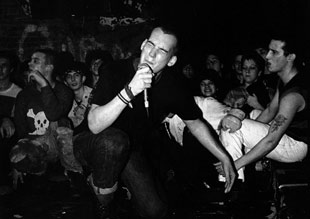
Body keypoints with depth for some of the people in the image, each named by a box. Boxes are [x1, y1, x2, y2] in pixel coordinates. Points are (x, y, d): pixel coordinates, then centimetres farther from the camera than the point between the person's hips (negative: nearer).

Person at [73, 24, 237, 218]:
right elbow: (94, 125, -30)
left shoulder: (173, 88, -13)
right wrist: (129, 91, -43)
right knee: (115, 140, -38)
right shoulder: (117, 71, -22)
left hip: (131, 151, 4)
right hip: (95, 145, -3)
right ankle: (102, 195, -8)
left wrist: (225, 158, 2)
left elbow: (195, 123, 5)